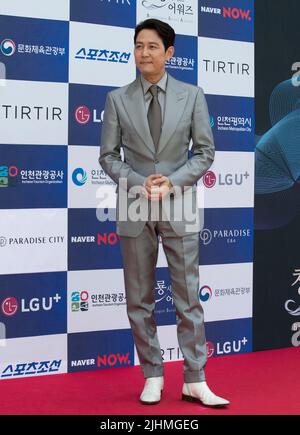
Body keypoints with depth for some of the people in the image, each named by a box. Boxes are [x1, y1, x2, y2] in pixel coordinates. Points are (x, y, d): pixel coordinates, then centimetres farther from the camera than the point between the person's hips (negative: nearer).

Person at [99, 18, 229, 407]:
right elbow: (108, 156, 2)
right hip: (135, 206, 1)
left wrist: (172, 181, -12)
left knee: (188, 297, 2)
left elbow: (205, 152, 2)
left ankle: (194, 381, 10)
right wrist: (139, 183, -14)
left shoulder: (192, 95, 2)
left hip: (179, 206, 0)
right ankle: (153, 376, 20)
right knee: (139, 299, 6)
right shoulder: (117, 99, 2)